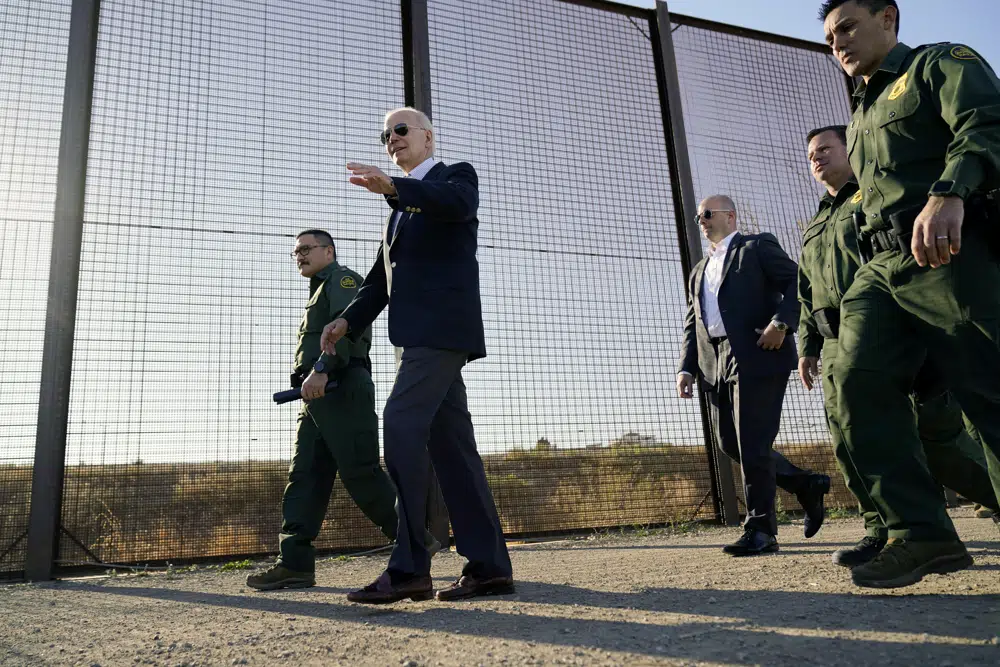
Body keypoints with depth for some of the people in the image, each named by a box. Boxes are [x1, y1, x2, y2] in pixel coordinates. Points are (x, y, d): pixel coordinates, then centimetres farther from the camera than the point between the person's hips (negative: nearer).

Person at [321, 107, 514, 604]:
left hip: (443, 324, -8)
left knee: (401, 424, -20)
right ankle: (489, 565, 5)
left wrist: (393, 187, -33)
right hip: (418, 334, 8)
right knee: (449, 441, 3)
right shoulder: (401, 206, 31)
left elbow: (458, 203, -18)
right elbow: (380, 278, 24)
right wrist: (348, 320, 8)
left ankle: (408, 567, -18)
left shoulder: (456, 175, 8)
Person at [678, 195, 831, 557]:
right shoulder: (699, 271, 26)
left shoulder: (757, 246, 8)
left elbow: (798, 282, -4)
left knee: (752, 444, -9)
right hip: (716, 365, 7)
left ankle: (760, 530, -1)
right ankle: (806, 485, 23)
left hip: (757, 356, -7)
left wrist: (780, 322, -19)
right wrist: (687, 368, 8)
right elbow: (692, 325, 21)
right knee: (729, 443, 5)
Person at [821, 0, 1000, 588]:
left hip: (952, 252, -6)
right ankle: (922, 533, -9)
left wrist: (949, 194, -33)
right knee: (860, 380, -12)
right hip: (883, 267, 7)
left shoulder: (943, 64, 9)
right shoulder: (862, 117, 30)